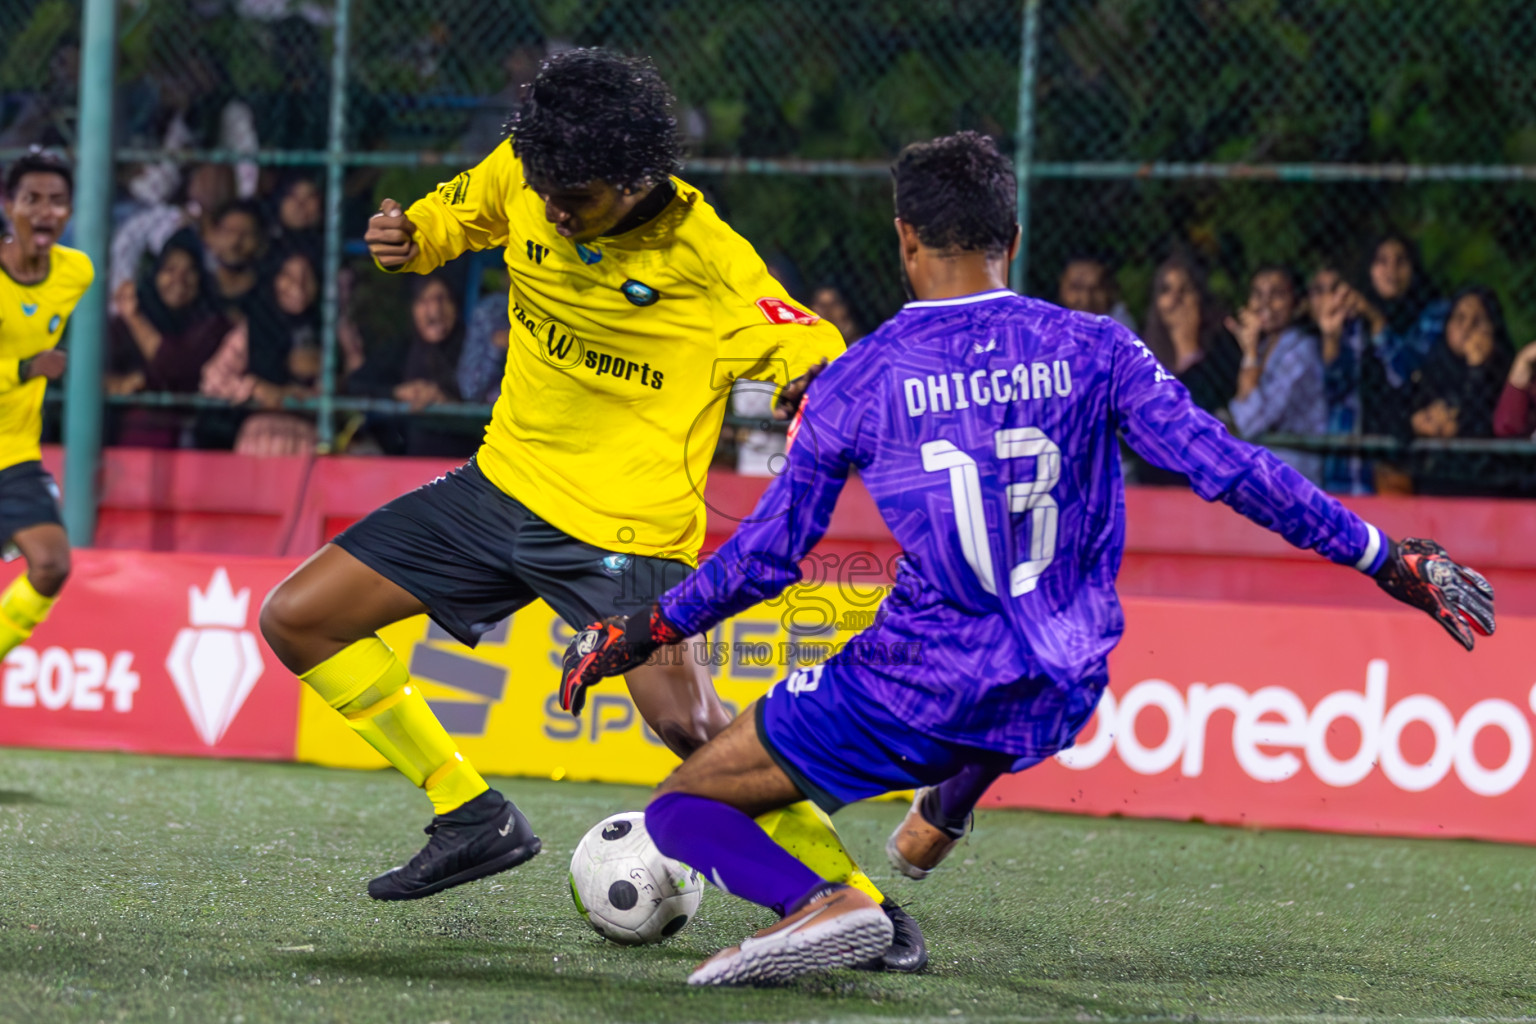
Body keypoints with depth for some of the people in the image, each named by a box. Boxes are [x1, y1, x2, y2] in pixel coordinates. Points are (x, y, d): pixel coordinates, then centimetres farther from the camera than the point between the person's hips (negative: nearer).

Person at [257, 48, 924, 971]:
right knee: (298, 620, 3)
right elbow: (456, 213, 16)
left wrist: (813, 389, -43)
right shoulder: (521, 176, -5)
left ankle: (860, 904, -8)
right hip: (506, 482, 7)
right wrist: (408, 237, -8)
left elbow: (819, 360, -18)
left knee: (692, 725, -25)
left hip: (625, 525, -7)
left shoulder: (708, 260, -19)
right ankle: (473, 819, 14)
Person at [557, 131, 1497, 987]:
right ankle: (942, 814, 51)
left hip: (914, 698, -4)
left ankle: (818, 904, -20)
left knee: (685, 806, 6)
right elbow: (1232, 472, -7)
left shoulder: (856, 382, -6)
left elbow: (769, 555, -2)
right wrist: (1389, 561, 1)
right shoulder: (1092, 350, -3)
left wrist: (641, 634, 13)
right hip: (1058, 703, 4)